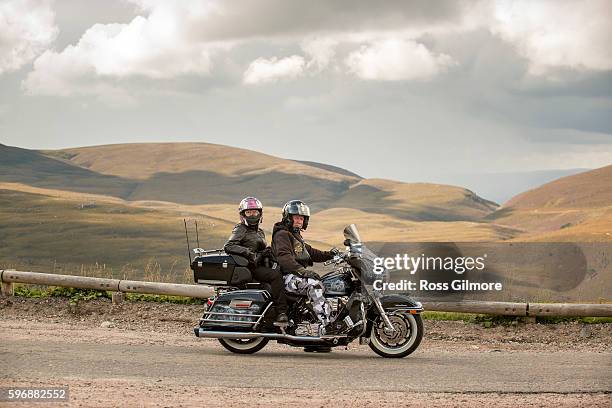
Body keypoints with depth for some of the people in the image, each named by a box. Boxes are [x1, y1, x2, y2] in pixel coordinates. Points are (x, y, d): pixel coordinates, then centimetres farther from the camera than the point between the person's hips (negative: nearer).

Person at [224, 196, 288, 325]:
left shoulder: (260, 232, 25)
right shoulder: (240, 230, 0)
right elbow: (228, 247, -15)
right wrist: (247, 252, -26)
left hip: (261, 266, 8)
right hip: (249, 268, -8)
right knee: (276, 275, -30)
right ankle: (280, 312, -35)